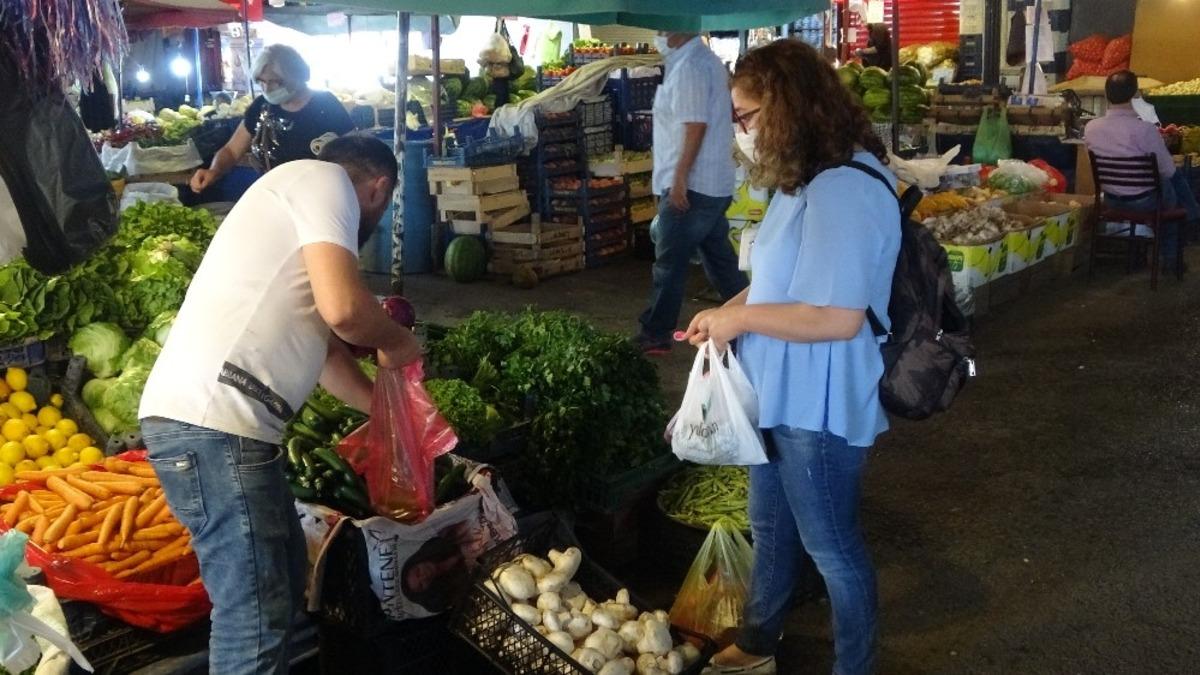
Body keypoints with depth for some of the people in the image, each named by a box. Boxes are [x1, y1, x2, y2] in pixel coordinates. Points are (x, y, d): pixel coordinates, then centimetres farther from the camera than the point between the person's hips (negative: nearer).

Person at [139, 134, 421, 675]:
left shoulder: (302, 199, 27)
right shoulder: (323, 178, -3)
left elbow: (322, 341, 32)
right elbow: (343, 308, -18)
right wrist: (398, 342, 2)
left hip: (218, 420, 10)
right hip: (209, 422, -10)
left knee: (283, 581, 22)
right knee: (253, 615, -4)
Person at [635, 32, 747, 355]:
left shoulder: (690, 66, -16)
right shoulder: (704, 59, 15)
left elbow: (696, 126, -21)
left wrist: (679, 178, -21)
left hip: (691, 184, -10)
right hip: (713, 182, 10)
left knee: (669, 263, -1)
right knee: (720, 258, 15)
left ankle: (655, 335, 8)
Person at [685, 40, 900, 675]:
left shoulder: (844, 190, -26)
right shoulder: (808, 179, 6)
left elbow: (836, 316, -31)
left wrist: (741, 318, -21)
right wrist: (728, 310, 2)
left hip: (818, 408, -10)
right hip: (780, 397, 10)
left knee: (831, 548, 11)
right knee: (770, 527, 25)